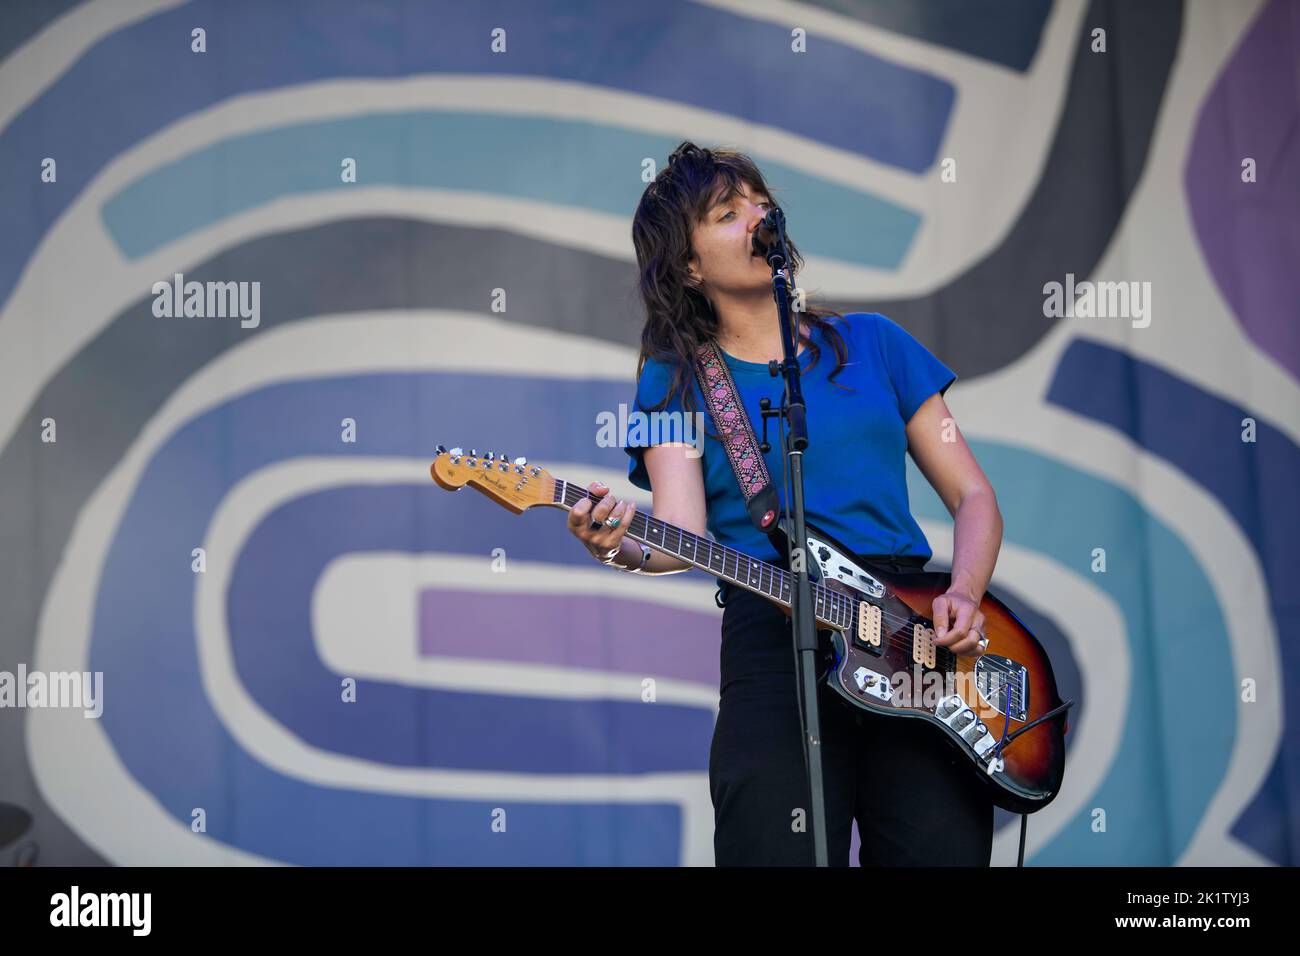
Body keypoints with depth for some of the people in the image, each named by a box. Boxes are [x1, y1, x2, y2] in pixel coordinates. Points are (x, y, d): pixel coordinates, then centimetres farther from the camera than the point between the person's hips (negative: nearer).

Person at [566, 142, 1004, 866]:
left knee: (942, 853, -10)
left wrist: (965, 596, -2)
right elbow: (683, 536, -5)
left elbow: (973, 496, 17)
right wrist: (625, 549, -28)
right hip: (775, 637, -2)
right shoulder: (677, 381, 11)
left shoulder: (871, 343, 19)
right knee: (780, 857, -16)